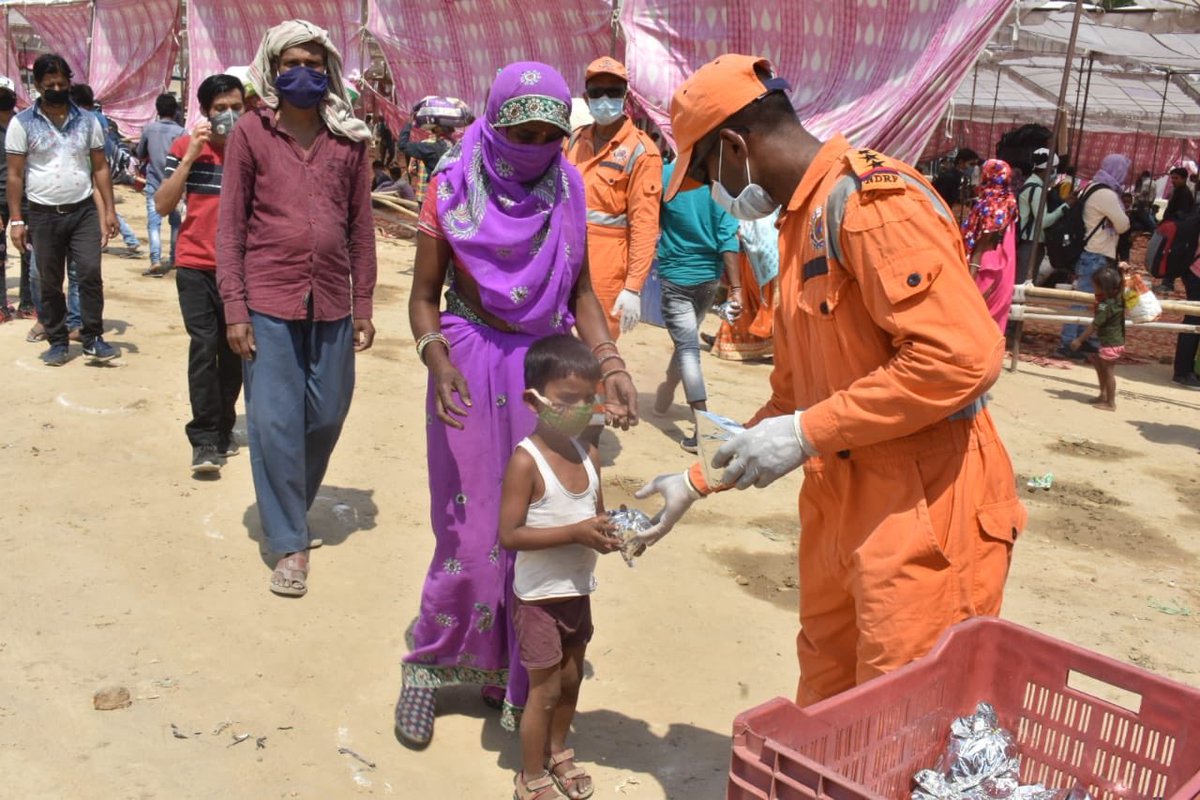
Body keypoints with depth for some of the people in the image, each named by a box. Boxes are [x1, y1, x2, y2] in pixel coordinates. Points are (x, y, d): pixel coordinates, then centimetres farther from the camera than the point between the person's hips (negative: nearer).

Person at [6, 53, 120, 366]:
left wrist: (109, 210, 1)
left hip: (83, 210, 1)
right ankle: (58, 342, 17)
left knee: (90, 273, -8)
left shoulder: (87, 120, 4)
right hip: (44, 214, -1)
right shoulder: (22, 123, -2)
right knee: (50, 282, 7)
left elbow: (100, 168, 7)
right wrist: (16, 219, -6)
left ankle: (93, 338, 2)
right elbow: (15, 175, -1)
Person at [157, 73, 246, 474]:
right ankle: (205, 440, -4)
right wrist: (191, 155, -11)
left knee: (233, 351, 8)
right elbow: (163, 205, -6)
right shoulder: (185, 146, 1)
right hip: (196, 267, -1)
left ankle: (222, 430, 23)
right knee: (203, 346, -10)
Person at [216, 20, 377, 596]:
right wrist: (234, 308, -6)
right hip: (268, 302, -2)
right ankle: (290, 544, 12)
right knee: (274, 424, -1)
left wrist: (363, 305, 7)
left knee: (326, 418, 10)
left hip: (331, 303, 3)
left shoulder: (350, 137, 6)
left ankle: (291, 510, 35)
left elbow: (361, 226, 9)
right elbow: (229, 224, 0)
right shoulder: (250, 132, 0)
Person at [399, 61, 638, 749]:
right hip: (474, 373, -3)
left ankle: (517, 685, 23)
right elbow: (425, 297, -3)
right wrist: (438, 362, -22)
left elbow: (581, 292, 7)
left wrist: (611, 365, -8)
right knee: (474, 539, 0)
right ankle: (429, 668, 24)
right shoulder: (453, 189, -5)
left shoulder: (567, 190, 3)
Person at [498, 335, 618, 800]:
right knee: (545, 688, 6)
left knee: (572, 678, 22)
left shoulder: (590, 456, -1)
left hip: (578, 590, 7)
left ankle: (557, 752, 45)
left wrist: (608, 532, -12)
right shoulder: (526, 461, -21)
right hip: (539, 596, -6)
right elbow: (509, 535, -24)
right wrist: (575, 533, -29)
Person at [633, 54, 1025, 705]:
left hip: (923, 514, -9)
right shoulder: (801, 223, 16)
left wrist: (805, 434, -20)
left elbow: (962, 355, -26)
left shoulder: (870, 200, -15)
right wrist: (698, 483, 18)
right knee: (825, 704, 20)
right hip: (841, 507, 9)